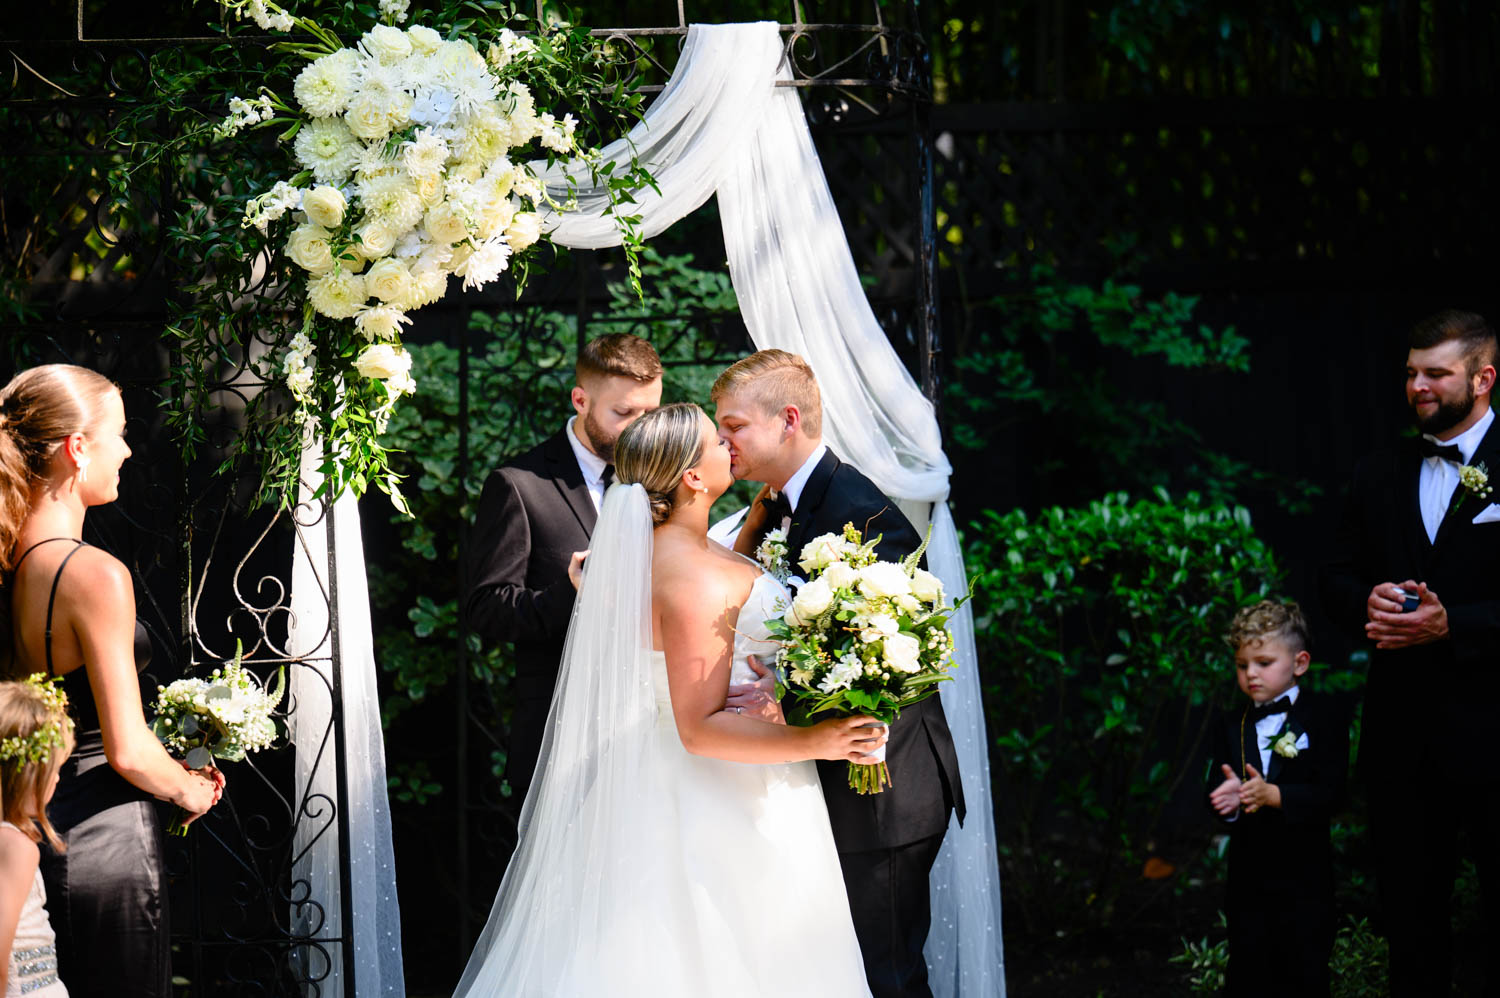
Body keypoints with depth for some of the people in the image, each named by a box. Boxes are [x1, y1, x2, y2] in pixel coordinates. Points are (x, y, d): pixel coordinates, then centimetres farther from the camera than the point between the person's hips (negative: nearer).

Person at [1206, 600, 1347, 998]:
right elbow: (1215, 786, 3)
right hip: (1248, 871, 4)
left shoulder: (1324, 720, -6)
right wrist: (1228, 797, -21)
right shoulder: (1232, 725, 9)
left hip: (1304, 875, -4)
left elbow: (1329, 793, -15)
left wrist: (1273, 795, -28)